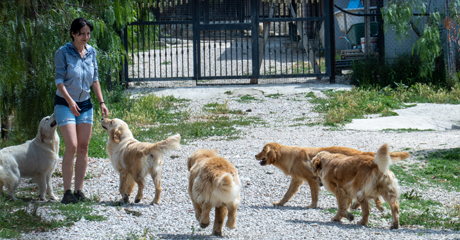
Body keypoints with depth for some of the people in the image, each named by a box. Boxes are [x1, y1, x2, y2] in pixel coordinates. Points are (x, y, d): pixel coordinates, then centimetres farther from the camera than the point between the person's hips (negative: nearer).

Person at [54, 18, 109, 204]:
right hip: (64, 104, -5)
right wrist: (70, 101, -25)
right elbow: (59, 80, -13)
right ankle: (67, 192, -9)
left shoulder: (91, 52, 6)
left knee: (83, 148, 1)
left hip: (85, 104, 5)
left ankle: (79, 190, 8)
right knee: (72, 147, -15)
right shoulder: (63, 53, -10)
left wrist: (102, 102, 8)